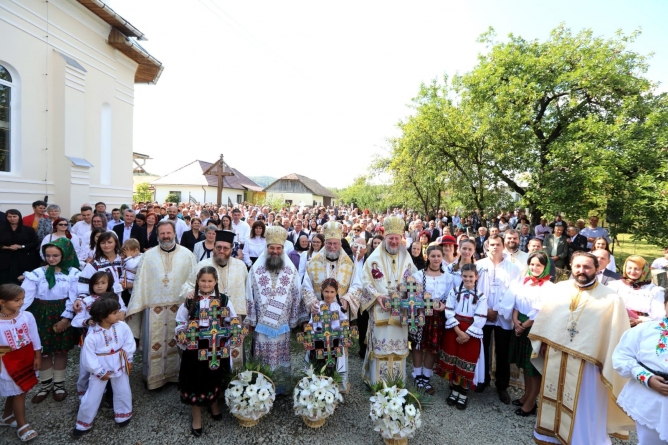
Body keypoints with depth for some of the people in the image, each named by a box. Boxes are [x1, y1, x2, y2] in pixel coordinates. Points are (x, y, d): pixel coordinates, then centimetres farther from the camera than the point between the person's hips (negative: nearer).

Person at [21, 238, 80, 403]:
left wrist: (65, 319, -10)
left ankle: (59, 384, 29)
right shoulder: (37, 273, -5)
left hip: (64, 316, -1)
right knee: (43, 351, 11)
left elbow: (73, 298, -6)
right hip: (42, 316, 1)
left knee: (61, 351, 11)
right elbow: (25, 295, -13)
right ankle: (45, 385, 32)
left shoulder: (73, 273, -6)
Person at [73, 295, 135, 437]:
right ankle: (84, 423, 35)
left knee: (123, 392, 17)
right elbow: (88, 357, -15)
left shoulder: (122, 327, -17)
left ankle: (123, 414, 41)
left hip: (120, 366, 3)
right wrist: (100, 372, -11)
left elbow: (129, 343, -4)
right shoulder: (92, 335, -24)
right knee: (92, 397, 11)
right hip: (100, 369, -2)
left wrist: (129, 360, -1)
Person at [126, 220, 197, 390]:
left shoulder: (187, 255, 0)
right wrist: (136, 305, -3)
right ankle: (153, 376, 27)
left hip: (179, 307, 0)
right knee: (153, 344, 8)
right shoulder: (148, 256, 3)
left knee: (176, 343, 12)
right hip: (154, 307, 0)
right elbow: (140, 282, 2)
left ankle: (175, 375, 30)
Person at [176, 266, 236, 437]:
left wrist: (229, 342, -8)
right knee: (194, 381, 9)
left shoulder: (224, 300, -6)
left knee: (214, 379, 19)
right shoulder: (190, 301, -6)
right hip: (195, 349, -1)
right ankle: (196, 418, 31)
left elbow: (233, 322, 0)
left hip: (216, 348, 1)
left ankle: (214, 405, 48)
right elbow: (180, 323, 3)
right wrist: (183, 339, -10)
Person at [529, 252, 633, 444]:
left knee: (584, 406, 10)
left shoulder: (611, 299, -10)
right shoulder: (558, 289, 0)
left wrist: (608, 364, -11)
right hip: (555, 358, 4)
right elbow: (544, 319, 8)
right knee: (554, 399, 20)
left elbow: (617, 337, -9)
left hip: (587, 363, -4)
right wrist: (542, 343, 9)